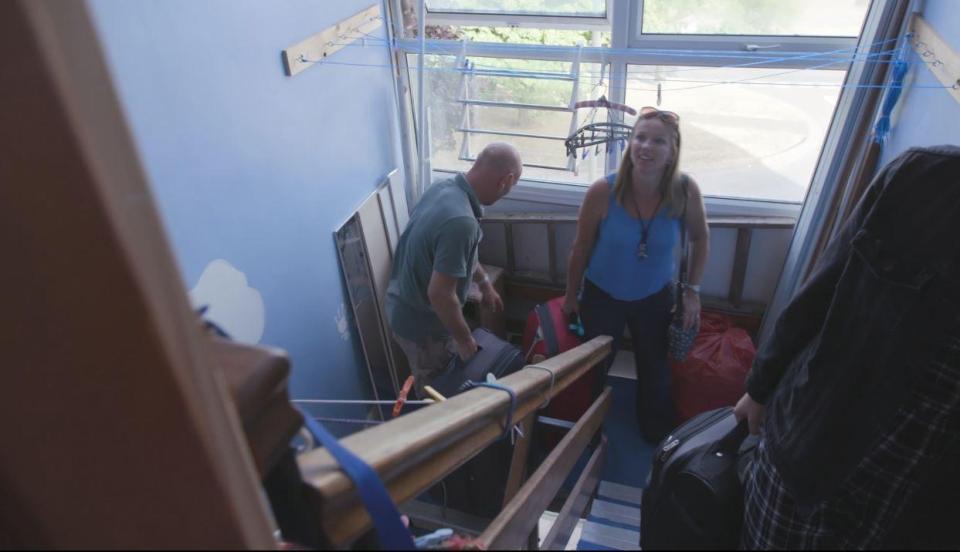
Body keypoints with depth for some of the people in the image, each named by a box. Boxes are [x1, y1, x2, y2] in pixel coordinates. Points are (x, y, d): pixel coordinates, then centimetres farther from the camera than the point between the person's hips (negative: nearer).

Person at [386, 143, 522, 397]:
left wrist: (484, 283, 21)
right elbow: (439, 293, -32)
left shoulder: (444, 187, -5)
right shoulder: (461, 222, -35)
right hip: (422, 324, -8)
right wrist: (464, 338, -17)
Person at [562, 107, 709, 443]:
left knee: (655, 373, 19)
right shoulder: (602, 192, -26)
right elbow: (581, 248, -11)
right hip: (603, 296, -1)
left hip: (656, 298, 1)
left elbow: (700, 238, -1)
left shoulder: (685, 191, -22)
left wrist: (692, 290, -2)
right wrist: (571, 296, -1)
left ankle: (657, 435, 49)